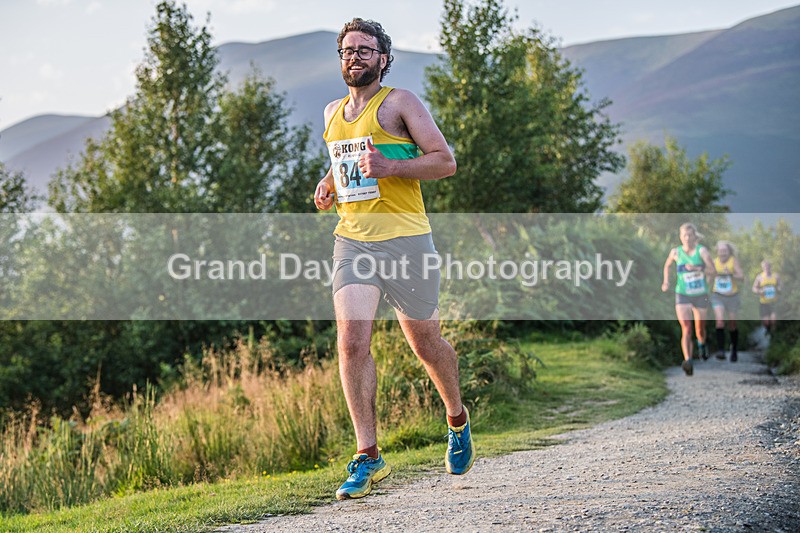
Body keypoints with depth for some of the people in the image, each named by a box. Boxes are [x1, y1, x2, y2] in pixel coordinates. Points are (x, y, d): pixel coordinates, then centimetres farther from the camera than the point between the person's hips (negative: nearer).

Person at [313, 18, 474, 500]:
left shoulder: (400, 103, -3)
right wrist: (329, 184, 12)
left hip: (404, 238, -4)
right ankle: (369, 456, -8)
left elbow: (446, 161, -7)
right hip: (351, 240, 4)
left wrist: (389, 167, -20)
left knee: (426, 342, 8)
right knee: (351, 342, -13)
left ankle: (458, 420, 36)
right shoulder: (333, 113, 17)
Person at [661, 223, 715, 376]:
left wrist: (697, 269, -29)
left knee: (700, 329, 15)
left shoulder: (702, 251, -8)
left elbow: (712, 270, -14)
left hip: (701, 295, 0)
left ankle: (702, 344, 50)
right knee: (686, 329, -17)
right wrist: (666, 281, 6)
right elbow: (667, 265, 19)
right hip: (682, 295, 0)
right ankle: (688, 361, -27)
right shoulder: (675, 252, -2)